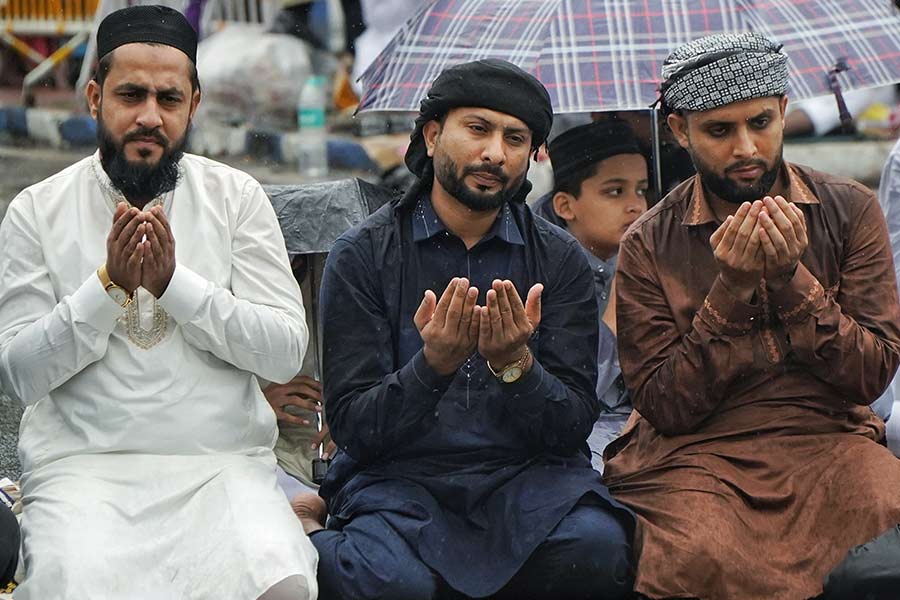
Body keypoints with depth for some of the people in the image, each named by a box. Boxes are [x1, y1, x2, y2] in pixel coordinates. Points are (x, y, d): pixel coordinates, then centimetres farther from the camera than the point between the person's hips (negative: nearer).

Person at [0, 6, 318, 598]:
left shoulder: (237, 196, 7)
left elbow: (287, 352, -2)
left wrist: (175, 283, -12)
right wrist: (108, 285, -12)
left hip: (223, 462, 1)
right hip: (83, 463, -1)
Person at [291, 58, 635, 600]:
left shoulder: (561, 260, 7)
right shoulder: (363, 255, 0)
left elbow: (574, 426, 0)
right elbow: (353, 426, -5)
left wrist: (516, 364, -20)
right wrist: (431, 365, -23)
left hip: (527, 474, 3)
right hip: (400, 475, -3)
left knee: (598, 550, -30)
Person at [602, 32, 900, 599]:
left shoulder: (850, 211, 4)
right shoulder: (648, 245, 1)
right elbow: (665, 407, -3)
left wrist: (792, 277, -14)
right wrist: (731, 289, -14)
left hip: (828, 438, 2)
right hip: (696, 450, -1)